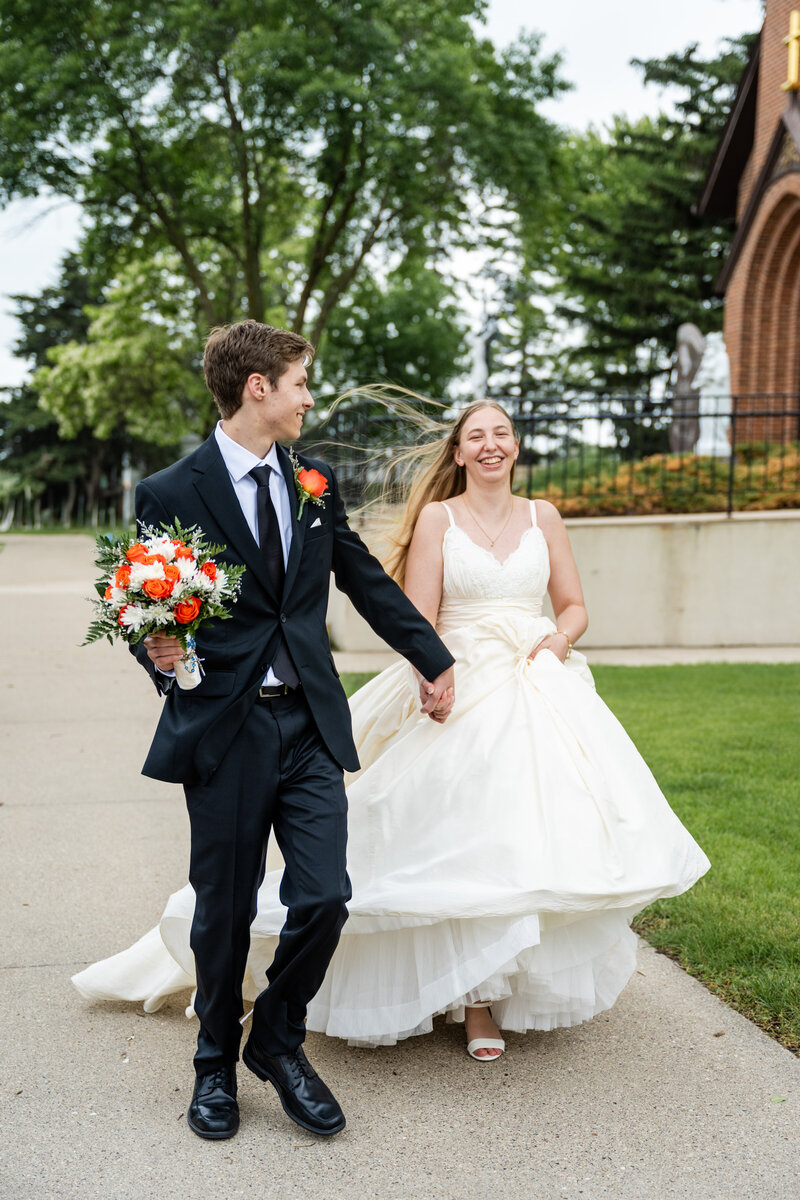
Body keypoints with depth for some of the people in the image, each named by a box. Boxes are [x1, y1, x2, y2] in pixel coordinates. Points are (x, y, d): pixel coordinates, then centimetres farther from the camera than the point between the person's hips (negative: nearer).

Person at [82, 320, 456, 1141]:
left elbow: (366, 579, 19)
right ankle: (216, 1063, 31)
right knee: (224, 910, 7)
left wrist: (432, 659, 24)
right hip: (224, 728, -3)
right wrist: (159, 651, -22)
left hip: (310, 722, 4)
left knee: (323, 896, -3)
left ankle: (278, 1041, 23)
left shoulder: (313, 482, 9)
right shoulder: (171, 494, -6)